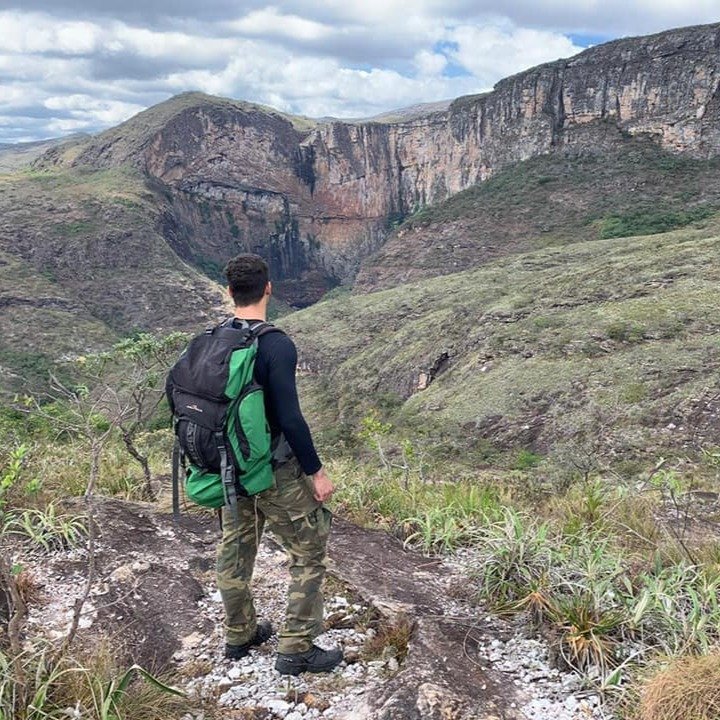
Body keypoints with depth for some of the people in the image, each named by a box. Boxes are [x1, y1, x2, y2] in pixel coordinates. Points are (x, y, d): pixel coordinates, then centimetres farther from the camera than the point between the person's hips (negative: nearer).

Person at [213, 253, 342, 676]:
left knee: (235, 549, 19)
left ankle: (239, 636, 36)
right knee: (310, 551, 7)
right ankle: (296, 650, 12)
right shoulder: (277, 346, -20)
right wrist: (316, 471, -14)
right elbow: (290, 418, -23)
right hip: (273, 468, -7)